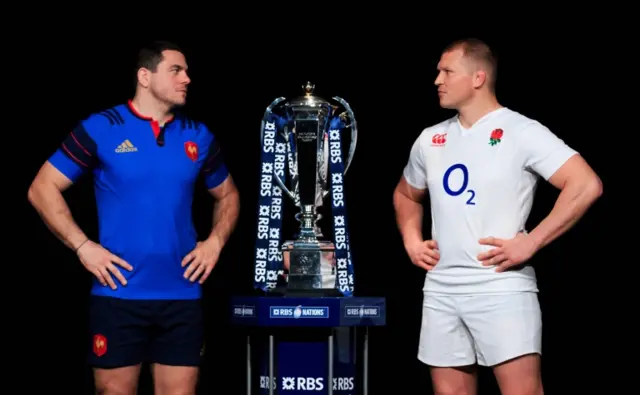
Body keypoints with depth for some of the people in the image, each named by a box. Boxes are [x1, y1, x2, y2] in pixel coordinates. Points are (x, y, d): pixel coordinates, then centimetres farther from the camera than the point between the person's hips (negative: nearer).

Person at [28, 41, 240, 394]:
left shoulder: (199, 136, 9)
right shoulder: (100, 129, -3)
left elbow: (227, 195, 23)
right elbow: (42, 189, -1)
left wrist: (215, 241, 5)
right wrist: (83, 246, -9)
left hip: (182, 296, 3)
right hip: (118, 294, -3)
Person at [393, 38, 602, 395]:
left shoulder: (521, 132, -6)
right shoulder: (430, 139, 13)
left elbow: (587, 185, -15)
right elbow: (406, 195, 32)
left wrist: (529, 244, -17)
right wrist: (412, 241, 12)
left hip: (501, 286, -6)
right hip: (440, 289, 6)